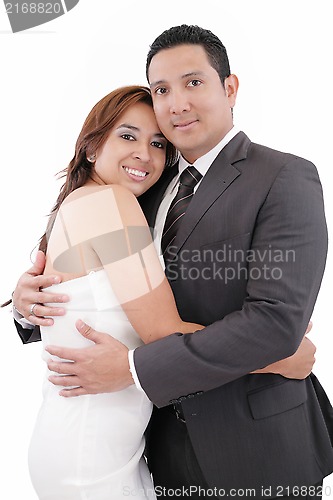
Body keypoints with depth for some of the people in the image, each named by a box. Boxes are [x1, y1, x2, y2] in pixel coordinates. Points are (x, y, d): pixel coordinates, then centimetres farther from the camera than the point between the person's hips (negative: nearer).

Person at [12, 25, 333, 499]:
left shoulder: (286, 179, -14)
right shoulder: (153, 185, 5)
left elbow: (277, 320, -24)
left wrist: (134, 367, -22)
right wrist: (31, 293, -13)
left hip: (258, 442, -5)